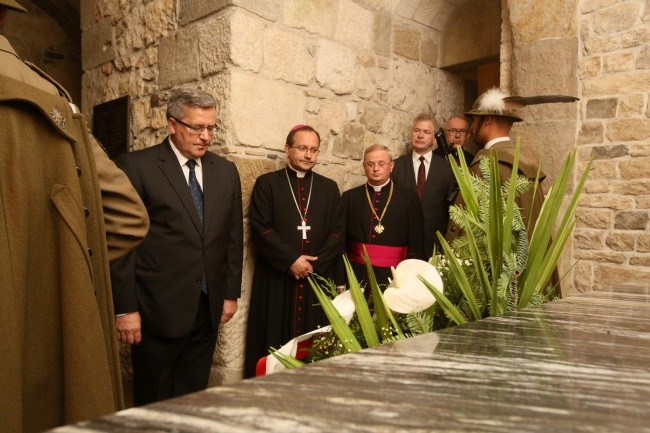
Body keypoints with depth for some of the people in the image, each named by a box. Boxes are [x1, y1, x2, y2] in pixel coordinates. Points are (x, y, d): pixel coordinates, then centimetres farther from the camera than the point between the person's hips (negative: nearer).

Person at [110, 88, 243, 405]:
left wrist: (231, 293, 10)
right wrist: (124, 308, -9)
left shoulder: (225, 171, 9)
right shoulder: (136, 166, -6)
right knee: (153, 403, 11)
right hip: (159, 308, -4)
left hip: (208, 307, 4)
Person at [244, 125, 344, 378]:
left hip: (318, 279, 2)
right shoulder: (267, 183, 4)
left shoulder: (329, 188, 13)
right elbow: (260, 228, -5)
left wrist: (313, 264, -8)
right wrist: (291, 260, -13)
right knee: (274, 344, 2)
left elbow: (337, 232, 6)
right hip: (276, 279, -2)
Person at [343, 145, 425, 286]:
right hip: (358, 275, 1)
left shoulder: (408, 198, 0)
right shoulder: (349, 197, 4)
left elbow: (416, 245, 0)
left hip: (395, 276, -1)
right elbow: (341, 240, 3)